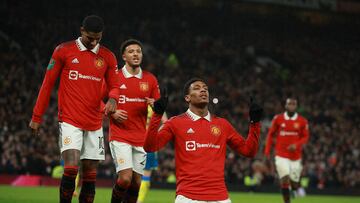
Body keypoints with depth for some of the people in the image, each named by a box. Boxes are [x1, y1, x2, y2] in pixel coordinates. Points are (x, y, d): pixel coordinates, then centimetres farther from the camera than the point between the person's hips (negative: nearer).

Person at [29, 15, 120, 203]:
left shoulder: (107, 57, 8)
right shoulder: (64, 51, 0)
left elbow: (114, 86, 13)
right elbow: (47, 84, 4)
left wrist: (112, 98, -12)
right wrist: (36, 117, 5)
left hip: (95, 124, 3)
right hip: (70, 121, -3)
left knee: (90, 175, 3)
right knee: (71, 168, -19)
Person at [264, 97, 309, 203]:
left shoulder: (302, 121, -3)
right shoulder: (278, 119, -2)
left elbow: (305, 137, 4)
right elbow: (271, 134, 8)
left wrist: (296, 145, -15)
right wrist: (267, 150, 4)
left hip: (295, 157, 1)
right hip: (281, 156, -1)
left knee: (294, 185, 5)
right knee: (285, 180, -16)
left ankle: (297, 187, 43)